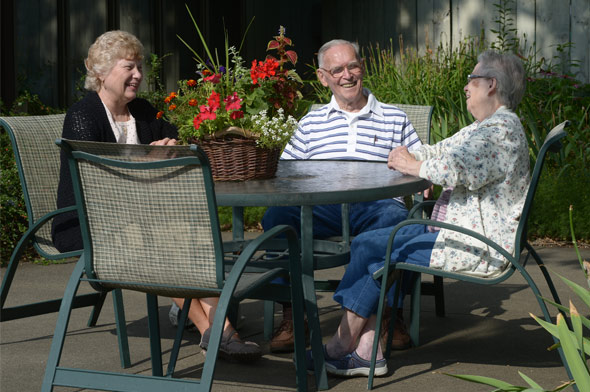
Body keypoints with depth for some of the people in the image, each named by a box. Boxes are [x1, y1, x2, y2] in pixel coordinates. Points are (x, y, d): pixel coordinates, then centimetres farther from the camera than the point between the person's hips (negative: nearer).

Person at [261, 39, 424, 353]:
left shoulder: (394, 118, 21)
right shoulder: (311, 122, 25)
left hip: (376, 205, -1)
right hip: (321, 206, 2)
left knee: (396, 218, -38)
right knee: (276, 216, -29)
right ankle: (291, 317, -24)